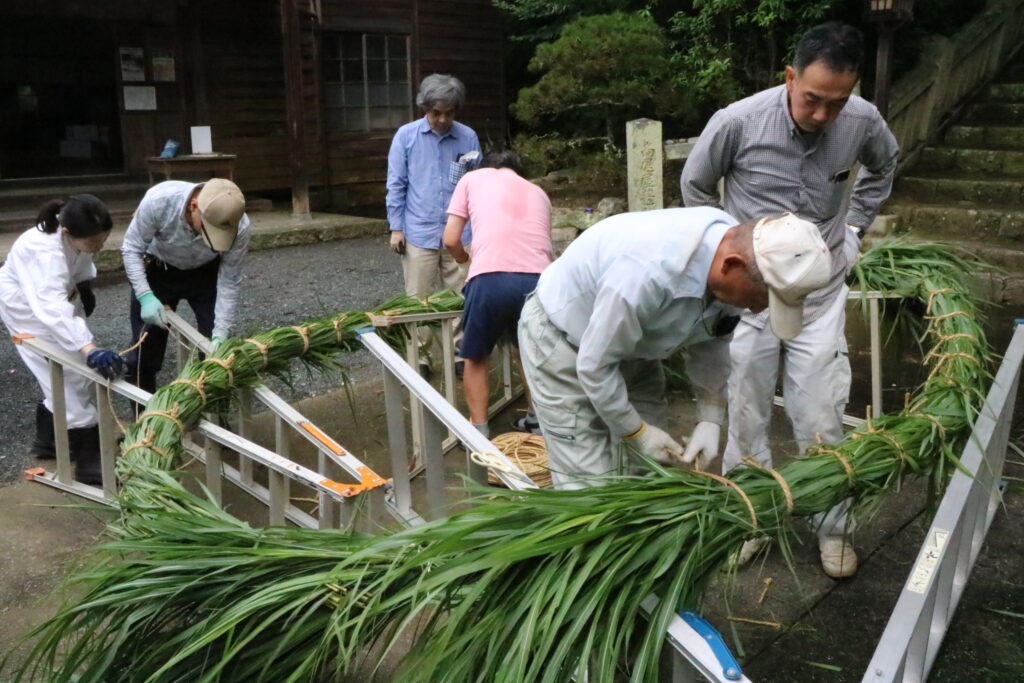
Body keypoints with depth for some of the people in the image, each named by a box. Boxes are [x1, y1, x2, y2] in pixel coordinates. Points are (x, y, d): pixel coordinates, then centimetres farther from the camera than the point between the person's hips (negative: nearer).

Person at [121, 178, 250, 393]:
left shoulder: (239, 226, -33)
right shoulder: (159, 200, -37)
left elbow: (229, 283, -20)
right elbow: (131, 248, -21)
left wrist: (220, 334, -27)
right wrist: (145, 296, -32)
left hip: (206, 273, 1)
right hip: (158, 269, 0)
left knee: (216, 348, -4)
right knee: (144, 349, 2)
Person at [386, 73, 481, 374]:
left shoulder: (468, 137, 3)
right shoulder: (406, 136, 0)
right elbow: (396, 185, 2)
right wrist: (396, 227, -1)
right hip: (419, 233, -1)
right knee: (419, 300, 6)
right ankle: (419, 356, 17)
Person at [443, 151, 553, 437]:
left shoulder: (473, 178, 23)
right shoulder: (538, 192, 31)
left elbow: (451, 240, 17)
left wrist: (466, 259, 39)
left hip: (490, 279, -3)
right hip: (538, 280, 3)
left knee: (475, 357, 21)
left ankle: (479, 431, 18)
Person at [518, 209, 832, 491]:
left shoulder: (734, 248, -16)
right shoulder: (650, 272, -41)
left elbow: (712, 340, 1)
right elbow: (594, 365, -28)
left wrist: (710, 419, -4)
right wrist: (635, 431, -15)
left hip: (630, 339, 7)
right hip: (561, 336, -7)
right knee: (590, 482, -11)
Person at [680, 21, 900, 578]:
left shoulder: (864, 122, -10)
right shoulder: (738, 121, -17)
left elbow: (884, 165, 16)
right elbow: (695, 185, 2)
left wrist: (856, 226, 10)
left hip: (821, 294, 1)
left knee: (821, 419, 6)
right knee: (746, 416, 8)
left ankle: (833, 527, 24)